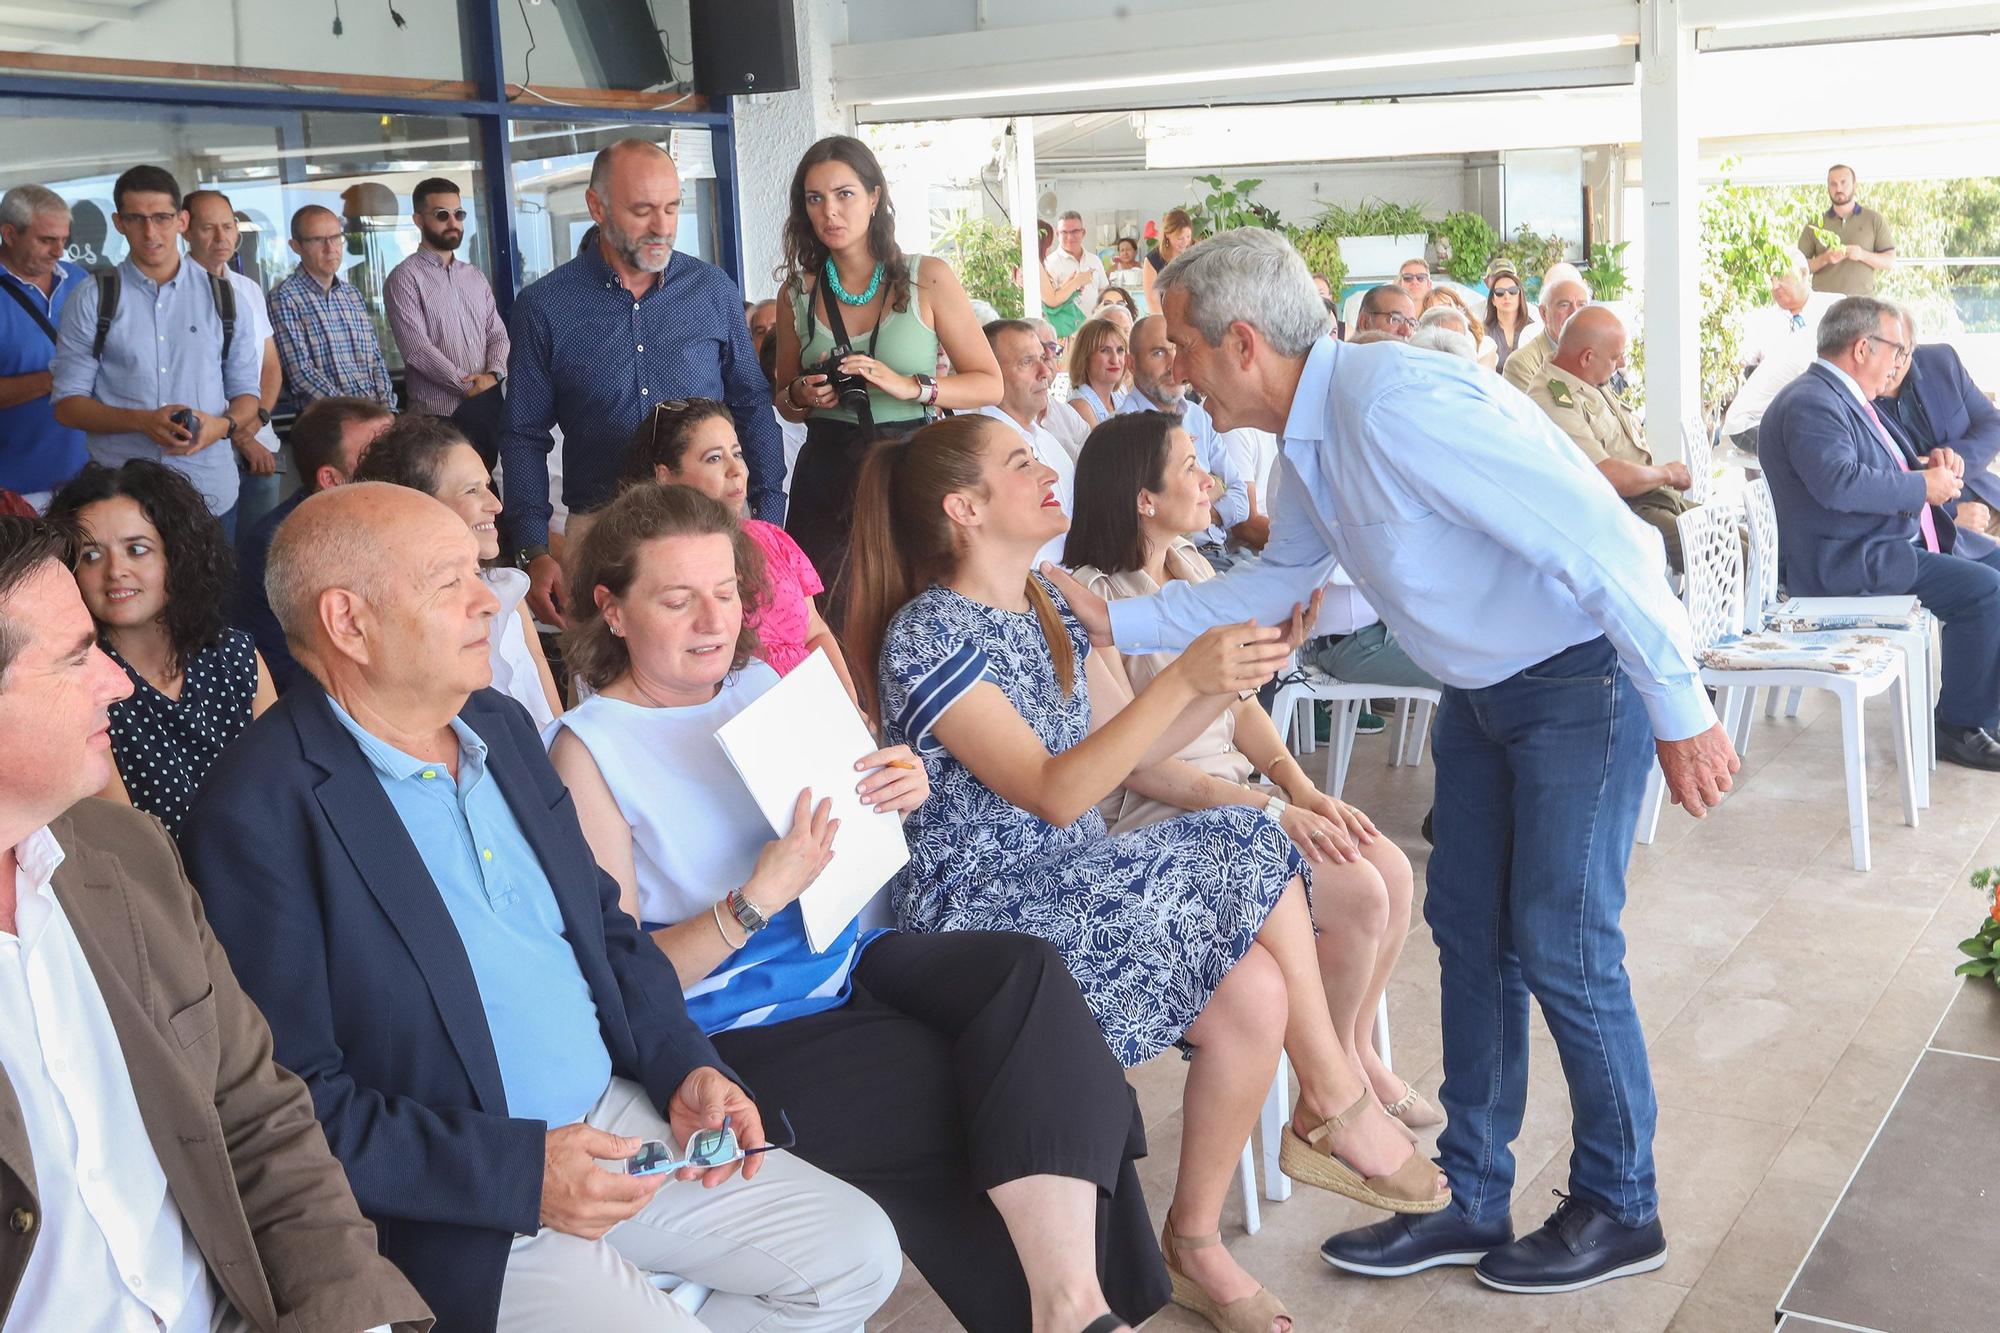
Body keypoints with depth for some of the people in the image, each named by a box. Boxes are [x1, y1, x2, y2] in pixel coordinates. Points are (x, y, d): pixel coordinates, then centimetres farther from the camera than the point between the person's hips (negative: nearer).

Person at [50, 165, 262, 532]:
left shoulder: (222, 297, 7)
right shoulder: (91, 300, 2)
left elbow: (246, 392, 11)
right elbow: (67, 404, 1)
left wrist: (223, 425, -12)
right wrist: (141, 421, -17)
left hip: (211, 496, 1)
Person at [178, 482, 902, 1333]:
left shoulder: (501, 727, 8)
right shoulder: (260, 815, -17)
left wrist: (683, 1067, 2)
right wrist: (518, 1174, -21)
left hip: (620, 1117, 8)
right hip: (458, 1212, -7)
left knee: (859, 1255, 4)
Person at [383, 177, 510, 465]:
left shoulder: (475, 276, 16)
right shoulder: (404, 278, -3)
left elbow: (498, 334, 12)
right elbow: (417, 350, -12)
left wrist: (493, 374, -9)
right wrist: (469, 386, -14)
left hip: (490, 409, 5)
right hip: (440, 415, -5)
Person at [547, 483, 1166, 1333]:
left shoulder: (757, 682, 9)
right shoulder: (589, 750, -8)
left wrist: (899, 795, -1)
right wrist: (759, 899, -26)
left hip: (846, 960, 6)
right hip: (744, 1031, -6)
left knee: (1025, 974, -21)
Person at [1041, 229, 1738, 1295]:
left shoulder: (1395, 403, -29)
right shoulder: (1309, 445, 2)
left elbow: (1596, 538, -30)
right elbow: (1275, 581, 18)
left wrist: (1679, 710, -26)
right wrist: (1115, 621, 10)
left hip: (1584, 676, -9)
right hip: (1482, 683, 9)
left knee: (1560, 946, -4)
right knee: (1468, 926, 11)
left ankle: (1621, 1209, 17)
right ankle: (1471, 1198, 23)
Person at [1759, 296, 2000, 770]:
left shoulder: (1846, 399, 18)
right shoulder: (1810, 403, -17)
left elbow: (1877, 467, 29)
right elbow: (1839, 482, -31)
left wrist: (1931, 461, 8)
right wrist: (1923, 486, -19)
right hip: (1847, 562, -11)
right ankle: (1959, 728, -9)